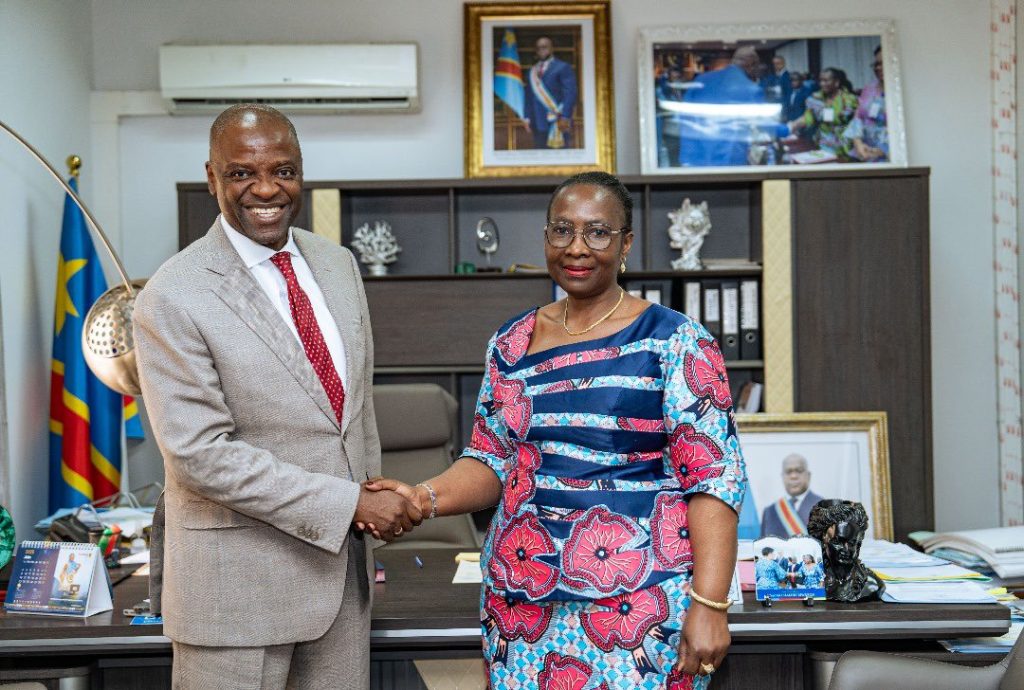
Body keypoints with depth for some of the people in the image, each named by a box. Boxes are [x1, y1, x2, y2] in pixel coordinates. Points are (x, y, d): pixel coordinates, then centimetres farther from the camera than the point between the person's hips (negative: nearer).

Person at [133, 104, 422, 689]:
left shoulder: (338, 265, 5)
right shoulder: (174, 297, -15)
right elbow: (200, 454, -19)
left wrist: (375, 500, 12)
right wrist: (352, 504, -19)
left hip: (344, 558, 6)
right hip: (241, 574, -5)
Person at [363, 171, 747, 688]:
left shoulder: (674, 341, -7)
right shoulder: (512, 344, 7)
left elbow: (713, 476, -10)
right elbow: (491, 461, 10)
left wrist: (709, 605, -17)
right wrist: (425, 498, -10)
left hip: (641, 600, -4)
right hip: (522, 599, 4)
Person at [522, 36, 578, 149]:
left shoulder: (563, 67, 2)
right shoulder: (533, 71, 19)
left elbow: (570, 93, -7)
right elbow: (529, 96, 19)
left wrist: (565, 117, -16)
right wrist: (527, 117, 9)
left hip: (558, 122, -5)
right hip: (538, 123, 5)